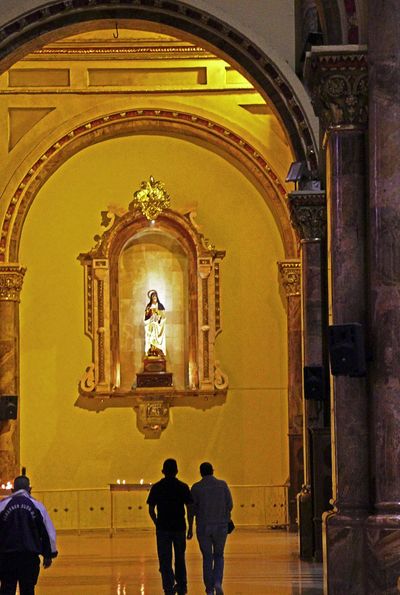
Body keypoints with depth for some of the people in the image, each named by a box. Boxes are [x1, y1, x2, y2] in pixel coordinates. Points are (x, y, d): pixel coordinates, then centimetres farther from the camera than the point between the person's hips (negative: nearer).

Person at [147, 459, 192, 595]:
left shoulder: (156, 487, -1)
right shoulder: (183, 487, -2)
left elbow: (151, 510, 0)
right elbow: (190, 508, -4)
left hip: (162, 528, -1)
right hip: (179, 527, 1)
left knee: (165, 560, 2)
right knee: (180, 558, 18)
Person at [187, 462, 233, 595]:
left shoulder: (196, 487, -4)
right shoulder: (223, 485, -1)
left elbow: (191, 509, -5)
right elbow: (230, 505, 0)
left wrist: (190, 528, 4)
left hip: (203, 527, 0)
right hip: (220, 526, 0)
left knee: (207, 558, 11)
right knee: (218, 556, 15)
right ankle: (217, 582, -9)